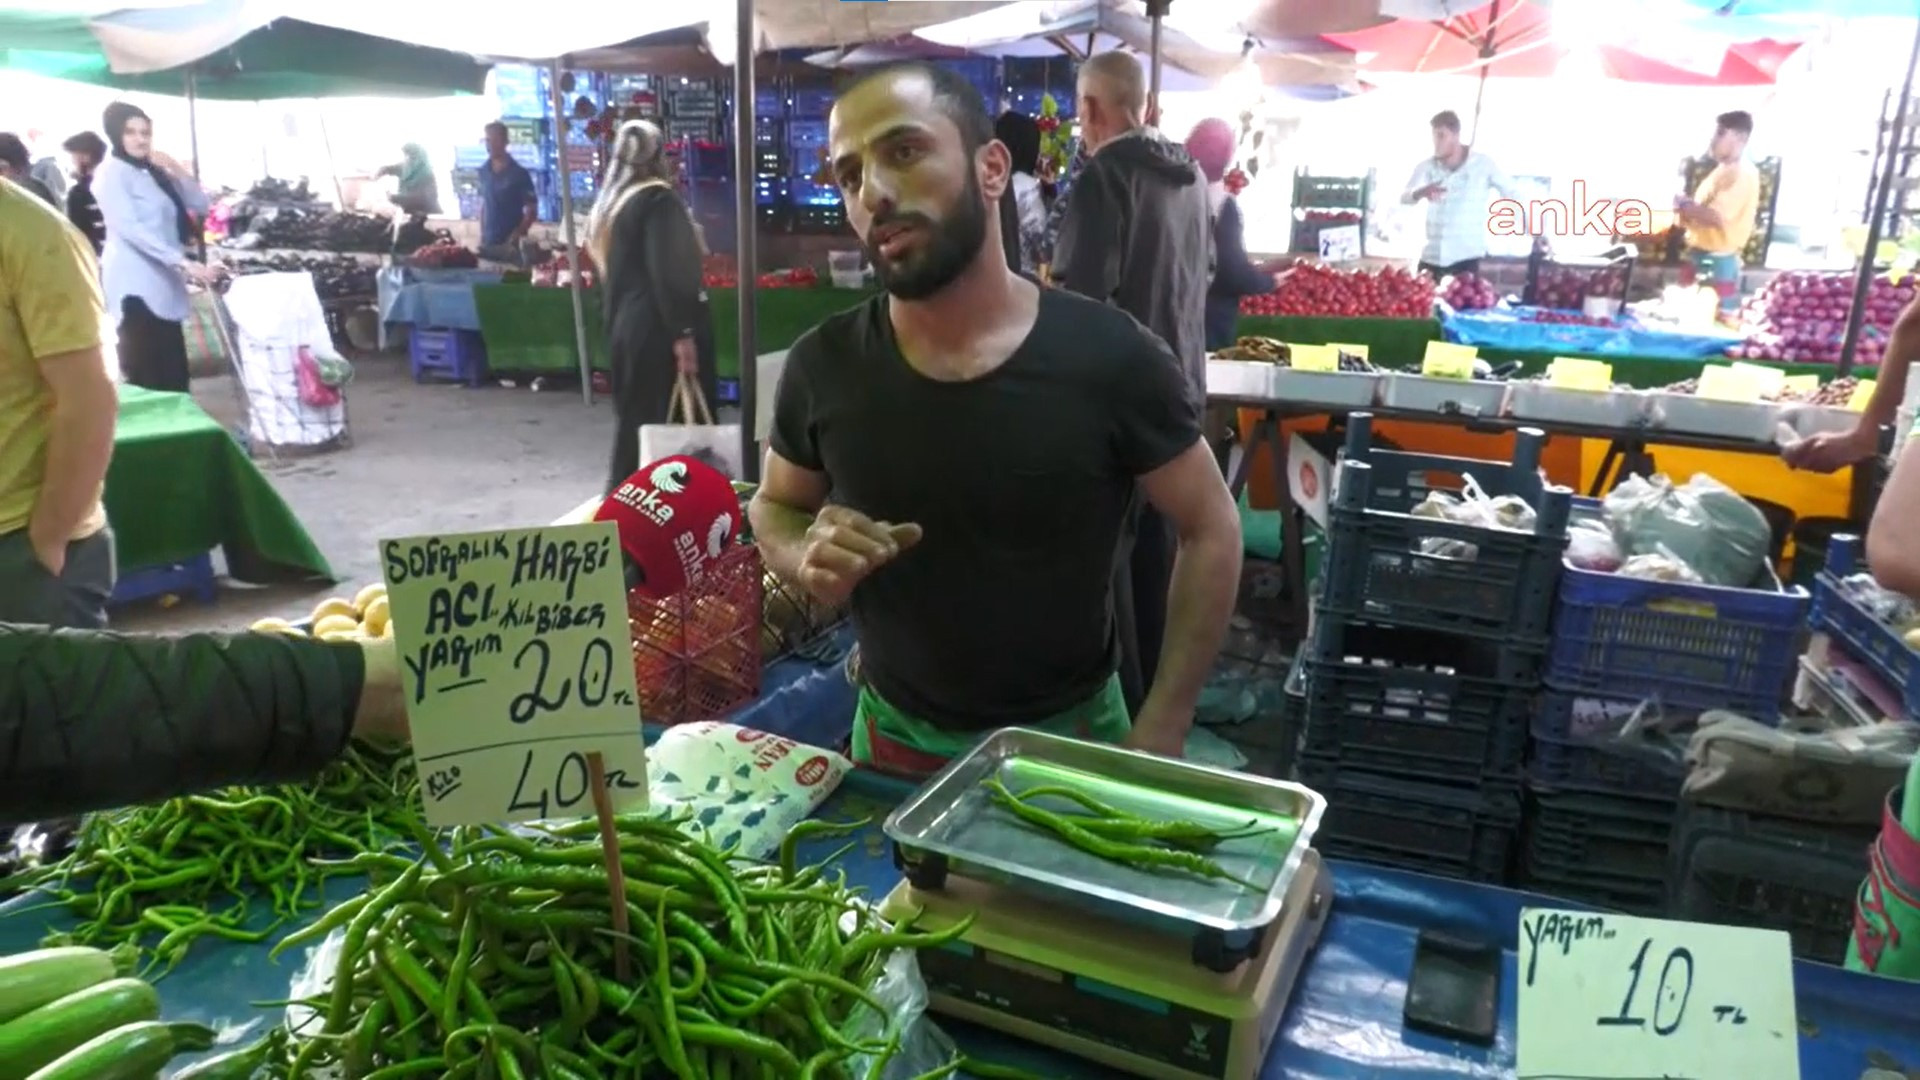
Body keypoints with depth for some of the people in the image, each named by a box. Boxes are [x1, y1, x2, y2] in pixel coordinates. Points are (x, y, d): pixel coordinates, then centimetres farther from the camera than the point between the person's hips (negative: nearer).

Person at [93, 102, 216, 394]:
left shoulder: (155, 172, 19)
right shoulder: (111, 172, -5)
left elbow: (200, 205, 15)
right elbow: (130, 229, -17)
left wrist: (177, 171, 0)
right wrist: (183, 263, -25)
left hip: (165, 283, 8)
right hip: (136, 285, -8)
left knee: (174, 377, 6)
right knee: (147, 378, -13)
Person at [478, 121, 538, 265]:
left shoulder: (519, 174, -7)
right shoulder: (484, 172, 8)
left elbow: (532, 211, -7)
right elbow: (483, 204, 17)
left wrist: (515, 237, -15)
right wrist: (481, 235, 8)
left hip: (510, 244, -5)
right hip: (487, 243, 5)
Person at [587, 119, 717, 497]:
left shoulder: (611, 202, 15)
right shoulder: (658, 199, -11)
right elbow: (668, 273, -19)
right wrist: (683, 332, -20)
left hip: (625, 325, 9)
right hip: (658, 330, -9)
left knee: (635, 421, 14)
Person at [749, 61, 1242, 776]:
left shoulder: (1110, 356, -19)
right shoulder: (823, 368, -12)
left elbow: (1211, 531, -8)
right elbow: (773, 507, 5)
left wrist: (1160, 735, -13)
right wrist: (808, 557, -19)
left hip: (1072, 736, -2)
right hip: (895, 737, 2)